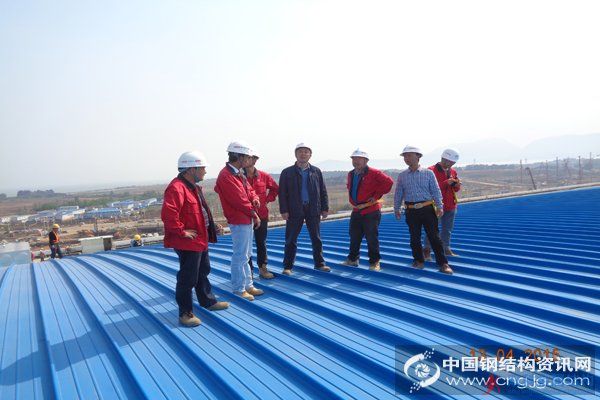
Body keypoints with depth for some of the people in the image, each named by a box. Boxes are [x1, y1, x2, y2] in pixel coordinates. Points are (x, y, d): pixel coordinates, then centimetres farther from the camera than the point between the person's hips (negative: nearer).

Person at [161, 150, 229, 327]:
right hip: (188, 243, -11)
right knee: (188, 278, 1)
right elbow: (168, 214, -34)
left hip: (201, 240, 11)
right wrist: (182, 231, -25)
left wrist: (212, 227, 16)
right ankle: (185, 313, 15)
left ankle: (209, 302, 40)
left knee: (203, 272, 23)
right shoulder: (177, 188, -22)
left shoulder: (193, 187, 13)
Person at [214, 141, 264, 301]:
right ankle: (239, 289, 10)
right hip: (239, 221, -10)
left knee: (246, 255, 18)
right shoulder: (226, 176, -19)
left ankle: (248, 285, 29)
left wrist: (255, 198, -5)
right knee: (240, 256, -2)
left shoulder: (239, 173, 12)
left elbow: (249, 189, 18)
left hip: (247, 220, 10)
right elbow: (239, 200, -21)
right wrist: (254, 215, -11)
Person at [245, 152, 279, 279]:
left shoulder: (264, 176, 1)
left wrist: (267, 200, 4)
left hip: (262, 215, 2)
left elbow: (275, 188, 14)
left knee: (261, 243, 11)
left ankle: (262, 268, 24)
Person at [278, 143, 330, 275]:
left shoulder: (316, 171, 8)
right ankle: (287, 266, 13)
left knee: (316, 239, 10)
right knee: (291, 240, 3)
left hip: (313, 210, 2)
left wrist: (325, 208, 4)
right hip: (295, 211, -2)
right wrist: (284, 210, -9)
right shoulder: (287, 172, 1)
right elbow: (282, 193, -2)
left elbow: (323, 191, 9)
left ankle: (319, 263, 23)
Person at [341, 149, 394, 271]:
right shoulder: (351, 175, 11)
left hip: (371, 211, -7)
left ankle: (374, 262, 11)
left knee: (372, 237, -1)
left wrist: (377, 195, -17)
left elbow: (389, 182, -19)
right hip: (356, 210, 7)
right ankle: (352, 259, 28)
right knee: (354, 237, 14)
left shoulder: (374, 173, -12)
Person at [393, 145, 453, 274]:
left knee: (434, 237, -1)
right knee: (414, 238, 8)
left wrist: (439, 206, -9)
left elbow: (436, 191, -1)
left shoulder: (428, 173, 1)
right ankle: (419, 261, 25)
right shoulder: (402, 176, 7)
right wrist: (396, 209, 10)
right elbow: (398, 194, 11)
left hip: (427, 209, -2)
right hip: (411, 211, 2)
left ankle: (443, 263, 6)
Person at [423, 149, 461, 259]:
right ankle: (427, 250, 5)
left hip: (451, 205, 7)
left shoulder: (453, 171, 11)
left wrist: (457, 185, -7)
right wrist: (446, 183, -25)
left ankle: (446, 249, 25)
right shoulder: (431, 171, -10)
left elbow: (456, 190, 16)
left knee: (447, 229, 13)